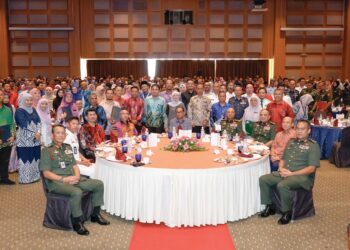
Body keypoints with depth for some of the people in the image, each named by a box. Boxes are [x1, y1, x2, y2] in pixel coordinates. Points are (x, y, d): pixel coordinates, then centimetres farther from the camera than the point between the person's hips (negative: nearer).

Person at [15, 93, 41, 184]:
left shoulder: (33, 110, 13)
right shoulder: (19, 111, -6)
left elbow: (38, 121, 6)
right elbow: (24, 125, -15)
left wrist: (38, 132, -11)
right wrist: (34, 134, -15)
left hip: (36, 138, 6)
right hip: (24, 139, -6)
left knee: (35, 157, 8)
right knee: (26, 158, -3)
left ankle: (34, 176, 19)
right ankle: (25, 178, 5)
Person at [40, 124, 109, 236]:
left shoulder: (67, 147, 17)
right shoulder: (47, 150, -3)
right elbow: (46, 173, -9)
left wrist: (77, 176, -5)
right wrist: (64, 179, -19)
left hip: (72, 178, 7)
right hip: (56, 182, -7)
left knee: (99, 184, -6)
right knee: (77, 192, -36)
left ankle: (95, 214, 8)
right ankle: (77, 222, -16)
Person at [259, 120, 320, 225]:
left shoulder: (313, 146, -3)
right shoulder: (291, 142, 17)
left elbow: (311, 168, -11)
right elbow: (283, 159, 23)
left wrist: (292, 173, -18)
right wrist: (281, 168, -1)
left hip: (302, 176, -7)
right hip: (284, 173, 7)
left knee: (282, 185, -34)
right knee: (263, 179, -9)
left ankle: (287, 212, -12)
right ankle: (269, 206, 4)